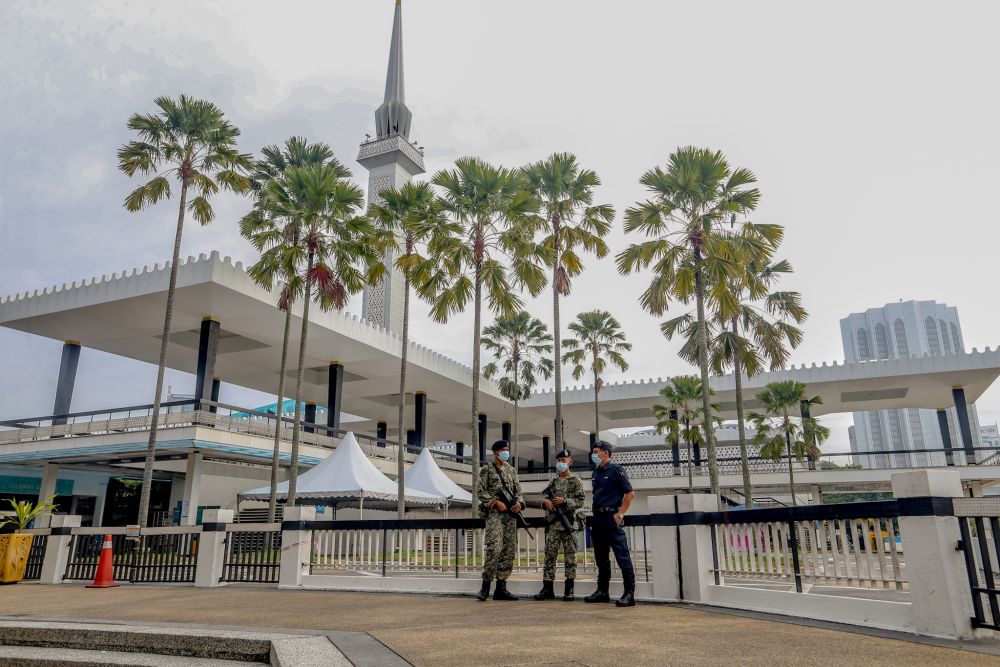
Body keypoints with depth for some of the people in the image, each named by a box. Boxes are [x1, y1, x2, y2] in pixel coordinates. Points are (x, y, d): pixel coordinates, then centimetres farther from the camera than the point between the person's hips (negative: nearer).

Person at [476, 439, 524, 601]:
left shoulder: (511, 470, 19)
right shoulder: (487, 469, 2)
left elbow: (518, 490, 18)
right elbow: (481, 492, -4)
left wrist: (519, 503, -2)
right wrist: (496, 502, -14)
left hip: (511, 514, 6)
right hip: (494, 513, -6)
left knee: (509, 550, 3)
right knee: (494, 549, -17)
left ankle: (501, 588, 9)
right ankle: (485, 585, -4)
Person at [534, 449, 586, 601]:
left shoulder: (576, 480, 2)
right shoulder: (553, 482, 15)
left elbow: (580, 501, -5)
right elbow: (546, 501, 20)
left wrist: (564, 500, -16)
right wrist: (545, 501, -3)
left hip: (569, 523, -4)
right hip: (553, 524, 4)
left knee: (570, 556, 0)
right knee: (549, 555, 1)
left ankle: (569, 590, 6)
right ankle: (548, 589, 5)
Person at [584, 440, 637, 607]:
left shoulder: (616, 470, -6)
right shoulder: (596, 473, 16)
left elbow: (630, 493, -9)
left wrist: (620, 514, -13)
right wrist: (595, 515, 14)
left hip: (611, 517, -8)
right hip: (597, 518, 8)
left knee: (622, 555, -8)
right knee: (601, 557, 13)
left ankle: (629, 593, -6)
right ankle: (602, 591, 21)